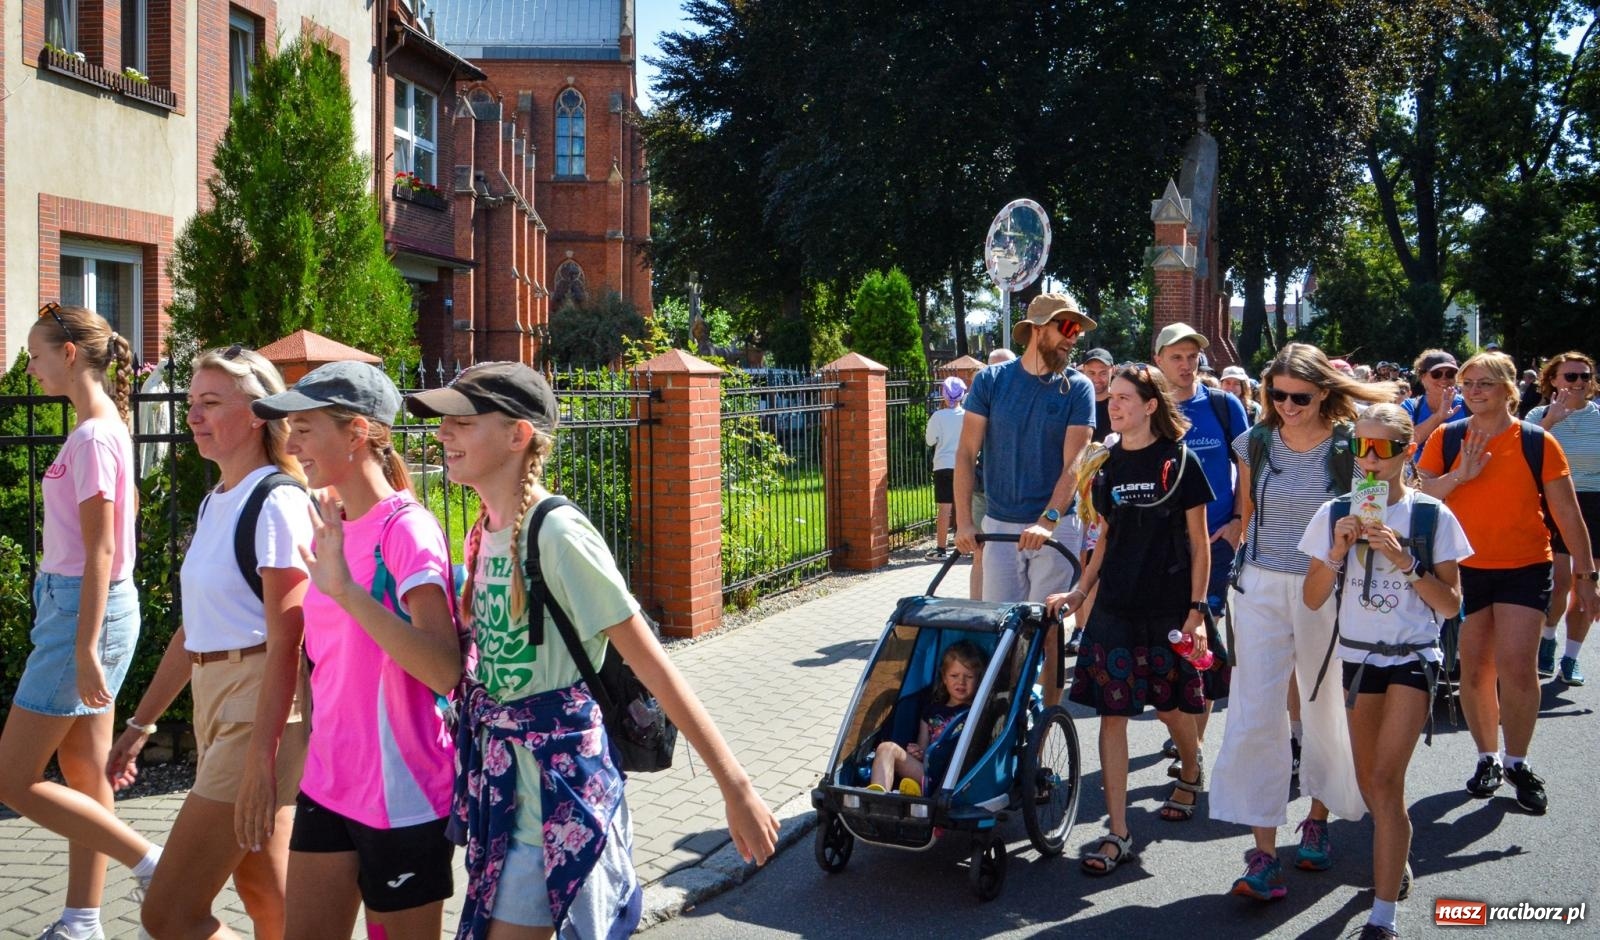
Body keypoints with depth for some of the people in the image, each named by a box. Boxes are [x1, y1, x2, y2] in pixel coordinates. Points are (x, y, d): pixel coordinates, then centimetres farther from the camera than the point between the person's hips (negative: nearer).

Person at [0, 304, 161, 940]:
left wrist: (85, 649, -21)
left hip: (83, 609, -9)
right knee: (84, 779, 12)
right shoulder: (106, 428, 12)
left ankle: (151, 865, -1)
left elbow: (100, 550, -19)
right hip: (86, 606, 9)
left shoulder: (92, 437, -16)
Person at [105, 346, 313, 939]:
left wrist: (259, 761, -22)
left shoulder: (277, 503, -14)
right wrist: (140, 724, 22)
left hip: (261, 709, -9)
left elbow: (286, 643, -18)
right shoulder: (214, 503, 14)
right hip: (214, 700, 9)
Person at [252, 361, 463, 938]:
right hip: (328, 786, 7)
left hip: (401, 797, -7)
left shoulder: (406, 529, -16)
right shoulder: (329, 527, 8)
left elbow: (445, 671, -28)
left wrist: (345, 590, -33)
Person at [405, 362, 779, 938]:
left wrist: (736, 788, -19)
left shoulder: (558, 535, -19)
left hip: (558, 779, -8)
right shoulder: (485, 533, 5)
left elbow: (653, 666, -19)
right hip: (500, 774, 8)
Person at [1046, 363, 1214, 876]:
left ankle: (1191, 774, 45)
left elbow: (1199, 542, -4)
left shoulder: (1181, 461, -6)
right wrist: (1079, 592, 6)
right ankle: (1117, 832, 1)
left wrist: (1196, 611, -9)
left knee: (1170, 705, 11)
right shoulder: (1108, 464, 7)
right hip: (1115, 607, 4)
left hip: (1168, 607, -3)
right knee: (1112, 712, -3)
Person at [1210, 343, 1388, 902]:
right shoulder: (1256, 442, 1)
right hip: (1261, 589, 2)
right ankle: (1264, 855, -4)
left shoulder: (1351, 449, -7)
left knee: (1326, 710, 13)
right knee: (1255, 714, -7)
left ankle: (1318, 819, 37)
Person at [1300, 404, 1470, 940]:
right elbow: (1313, 599, 0)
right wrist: (1338, 552, -16)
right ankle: (1395, 863, 42)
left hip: (1413, 659, -4)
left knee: (1385, 780, -15)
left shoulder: (1432, 516, -7)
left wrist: (1403, 561, -19)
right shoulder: (1335, 514, -1)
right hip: (1358, 657, 4)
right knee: (1369, 782, 14)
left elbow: (1451, 605, -7)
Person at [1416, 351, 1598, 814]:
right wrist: (1459, 475, -21)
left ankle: (1518, 763, 8)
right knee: (1475, 669, 8)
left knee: (1516, 666, -11)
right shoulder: (1446, 439, 0)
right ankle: (1488, 757, 26)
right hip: (1464, 568, 2)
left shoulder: (1537, 442, -4)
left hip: (1524, 569, -2)